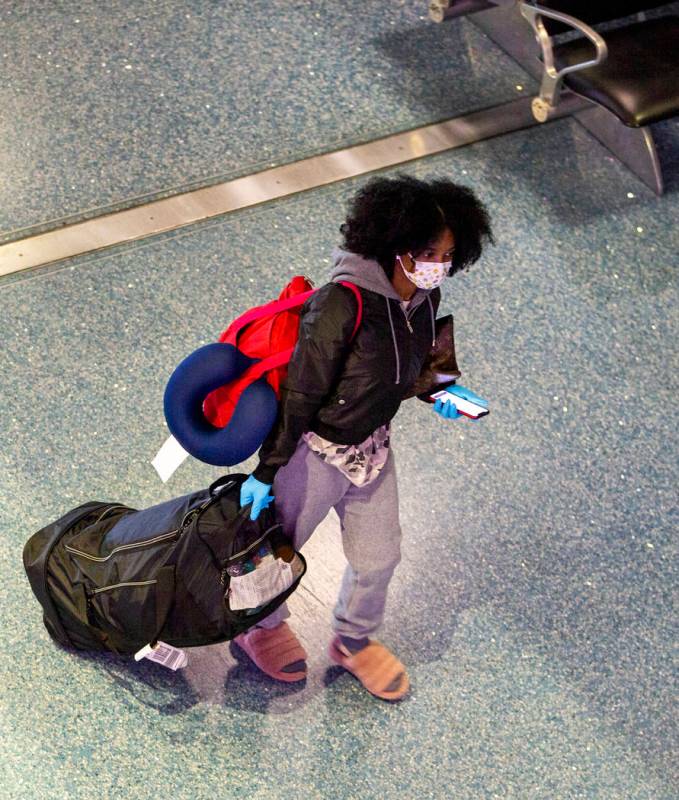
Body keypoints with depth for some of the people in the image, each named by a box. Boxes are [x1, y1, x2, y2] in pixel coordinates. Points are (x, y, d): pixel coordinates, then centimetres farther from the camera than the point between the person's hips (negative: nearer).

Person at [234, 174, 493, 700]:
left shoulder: (424, 298, -10)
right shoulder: (342, 304, -33)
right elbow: (301, 395, -26)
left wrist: (435, 396, -9)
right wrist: (267, 471, -19)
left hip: (373, 448, 7)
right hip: (315, 453, -6)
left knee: (379, 556, 20)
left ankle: (354, 641, 50)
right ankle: (262, 626, 51)